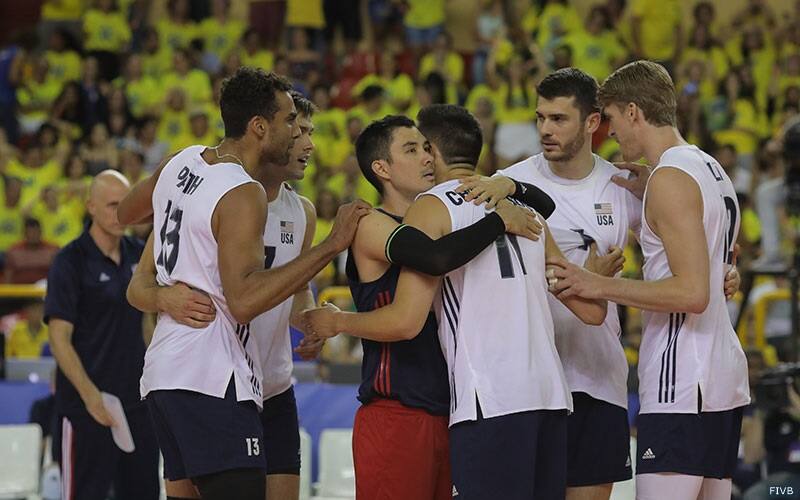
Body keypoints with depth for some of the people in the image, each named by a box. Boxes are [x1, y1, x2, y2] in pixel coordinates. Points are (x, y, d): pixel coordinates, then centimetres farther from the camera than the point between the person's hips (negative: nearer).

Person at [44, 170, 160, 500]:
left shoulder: (138, 254, 8)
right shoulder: (71, 261, -9)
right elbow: (59, 338, -14)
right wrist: (90, 394, -23)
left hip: (137, 399, 6)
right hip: (87, 405, -6)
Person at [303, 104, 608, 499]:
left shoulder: (432, 208, 0)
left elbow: (406, 321, -9)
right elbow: (592, 310, 21)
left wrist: (335, 322, 9)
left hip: (490, 404, -7)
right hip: (551, 396, 7)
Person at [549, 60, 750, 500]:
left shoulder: (670, 178, -13)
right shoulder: (712, 170, 16)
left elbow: (692, 293, -21)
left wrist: (599, 285, -16)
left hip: (680, 386, -10)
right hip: (724, 380, 10)